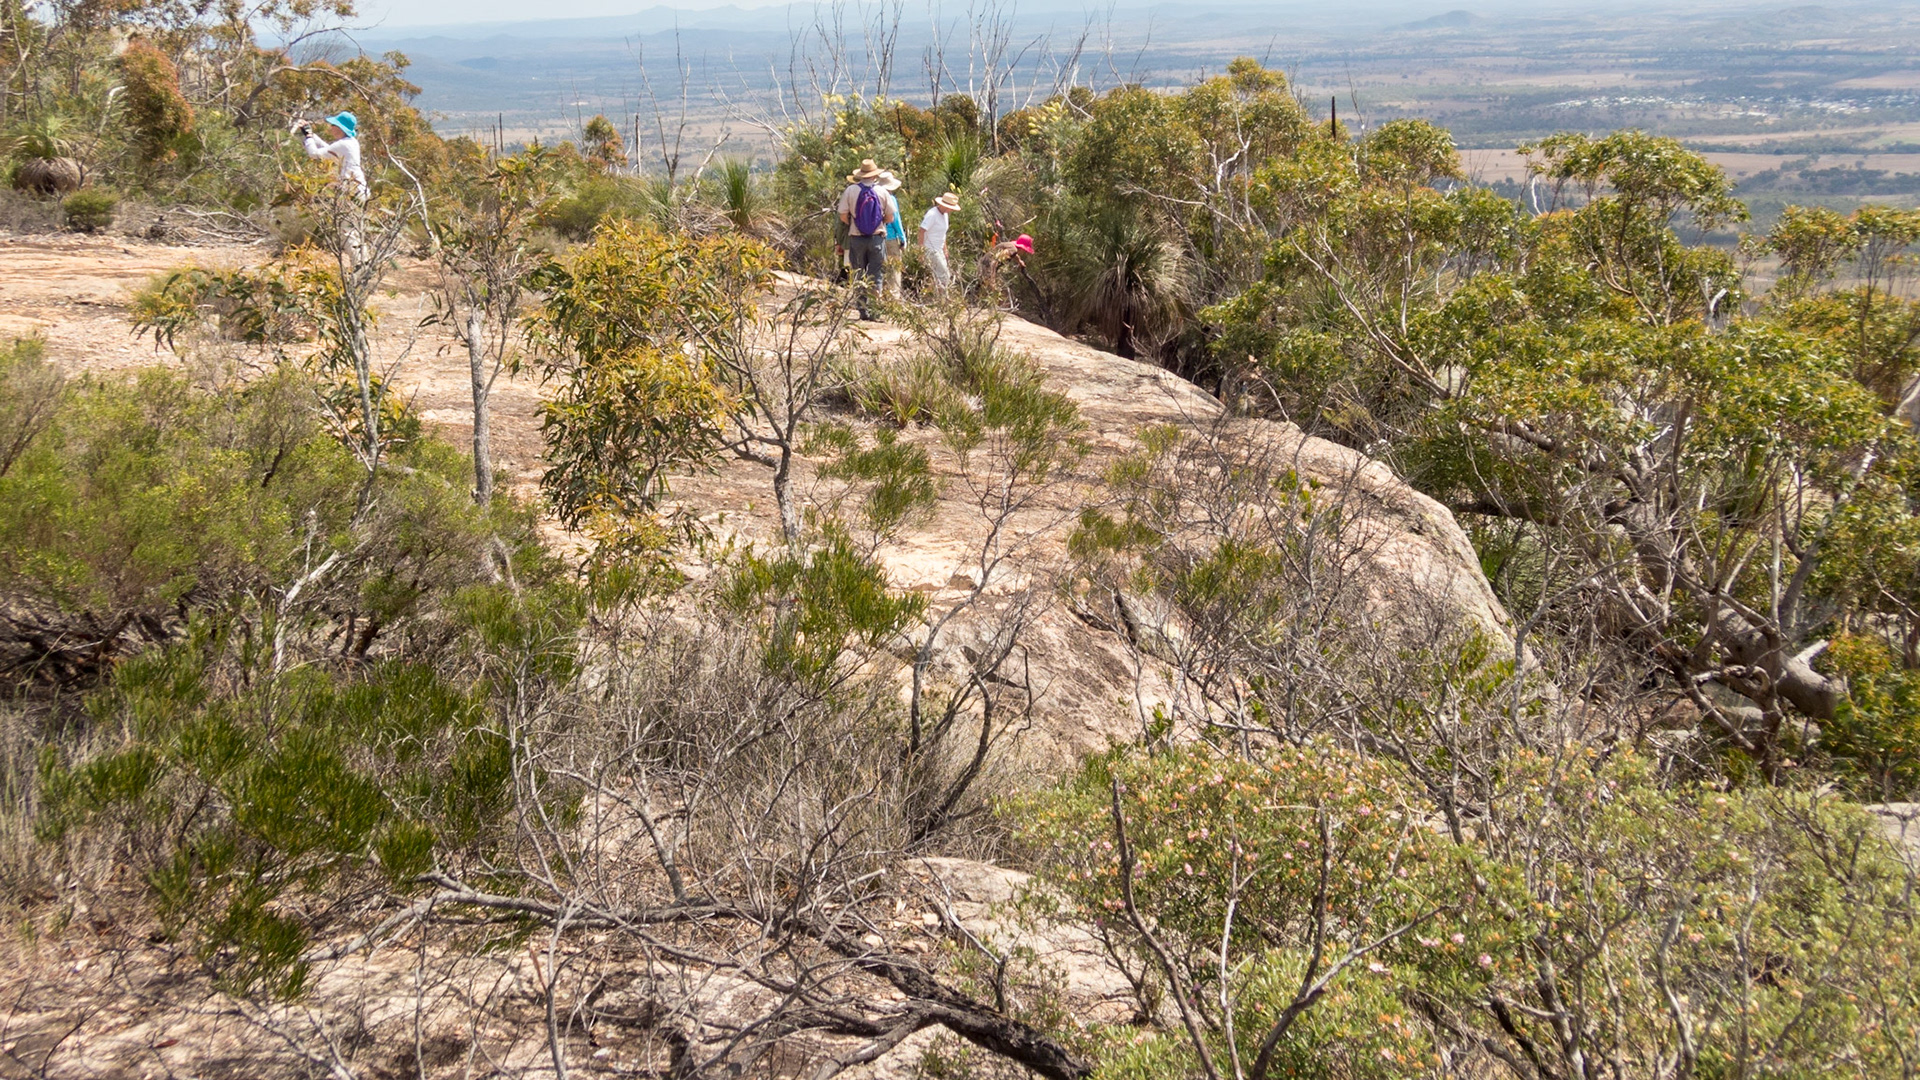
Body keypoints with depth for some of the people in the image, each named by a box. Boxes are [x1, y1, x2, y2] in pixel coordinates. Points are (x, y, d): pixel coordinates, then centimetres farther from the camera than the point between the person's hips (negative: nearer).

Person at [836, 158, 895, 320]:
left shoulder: (850, 191, -5)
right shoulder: (882, 192, -3)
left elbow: (843, 216, -5)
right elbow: (889, 218, 1)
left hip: (856, 238, 1)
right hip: (877, 238, -1)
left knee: (859, 276, 9)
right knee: (876, 275, 4)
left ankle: (863, 310, 7)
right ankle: (873, 308, -4)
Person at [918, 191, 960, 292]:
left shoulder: (944, 214, 12)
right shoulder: (932, 214, -17)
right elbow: (922, 230, -21)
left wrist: (945, 249, 25)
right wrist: (921, 247, -22)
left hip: (939, 250, 10)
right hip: (931, 250, -10)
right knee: (943, 275, -14)